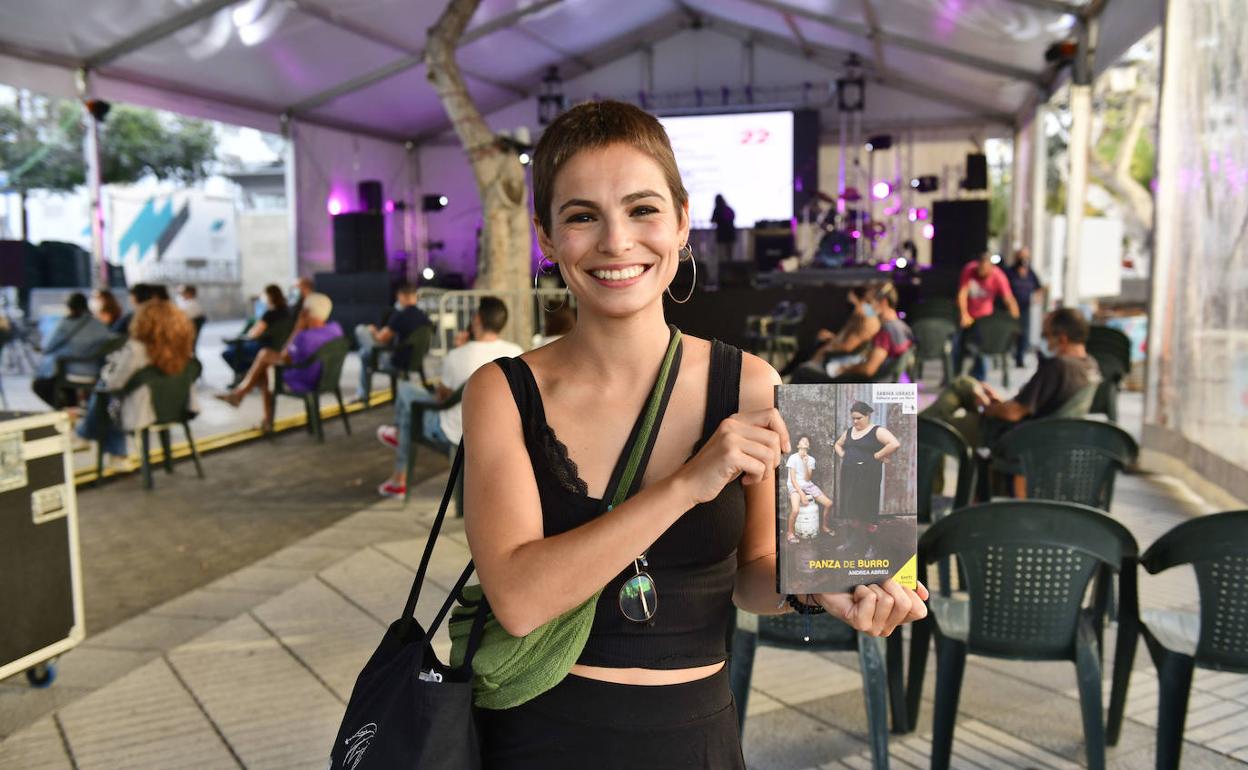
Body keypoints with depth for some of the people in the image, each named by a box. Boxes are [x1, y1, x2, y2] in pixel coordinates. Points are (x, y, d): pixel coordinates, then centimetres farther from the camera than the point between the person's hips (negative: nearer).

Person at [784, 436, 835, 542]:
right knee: (795, 510, -31)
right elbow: (793, 479, -13)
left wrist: (805, 464, -18)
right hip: (795, 486, -5)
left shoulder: (811, 459, 4)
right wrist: (802, 494, -21)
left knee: (829, 503, -4)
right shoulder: (793, 458, -10)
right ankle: (791, 533, -6)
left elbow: (807, 479, -5)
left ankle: (825, 526, 22)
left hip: (808, 485, 5)